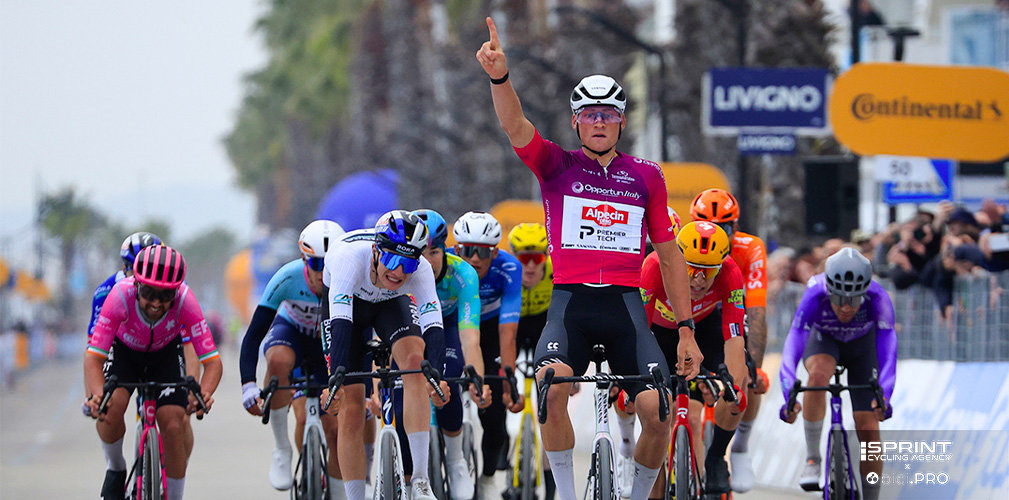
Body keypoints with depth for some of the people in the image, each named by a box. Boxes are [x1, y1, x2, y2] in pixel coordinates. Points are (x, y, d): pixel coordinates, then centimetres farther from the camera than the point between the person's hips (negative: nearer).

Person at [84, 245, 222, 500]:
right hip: (125, 350, -1)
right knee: (111, 408, -27)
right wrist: (96, 395, -58)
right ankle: (116, 469, 2)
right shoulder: (121, 295, -38)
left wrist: (203, 394, -55)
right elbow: (94, 356, -38)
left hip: (166, 354, 1)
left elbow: (212, 361, -34)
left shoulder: (185, 300, -35)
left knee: (173, 427, -15)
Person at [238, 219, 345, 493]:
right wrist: (248, 384, -45)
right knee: (278, 360, -38)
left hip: (329, 346, 1)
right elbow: (253, 335, -32)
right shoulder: (288, 277, -32)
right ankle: (282, 450, -24)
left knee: (335, 431, -8)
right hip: (290, 331, -1)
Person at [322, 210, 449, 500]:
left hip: (392, 304, 1)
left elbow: (433, 328, -41)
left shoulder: (421, 270, -33)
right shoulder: (351, 256, -41)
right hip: (348, 303, -1)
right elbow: (341, 324, -49)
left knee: (415, 360, -28)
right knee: (350, 412, -10)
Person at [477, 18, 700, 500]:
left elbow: (669, 255, 16)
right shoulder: (556, 165, 8)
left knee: (659, 412, -17)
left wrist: (686, 331, 11)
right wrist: (499, 77, -32)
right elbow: (515, 126, -12)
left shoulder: (645, 176, 13)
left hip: (626, 305, 2)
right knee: (551, 386, -31)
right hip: (570, 302, -1)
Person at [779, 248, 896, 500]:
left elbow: (888, 349, -45)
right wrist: (789, 398, -58)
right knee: (818, 374, -37)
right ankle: (812, 460, -24)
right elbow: (792, 347, -44)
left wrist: (884, 395, -61)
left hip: (862, 346, 1)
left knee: (868, 431, -8)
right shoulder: (816, 295, -38)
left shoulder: (877, 298, -37)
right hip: (823, 340, -1)